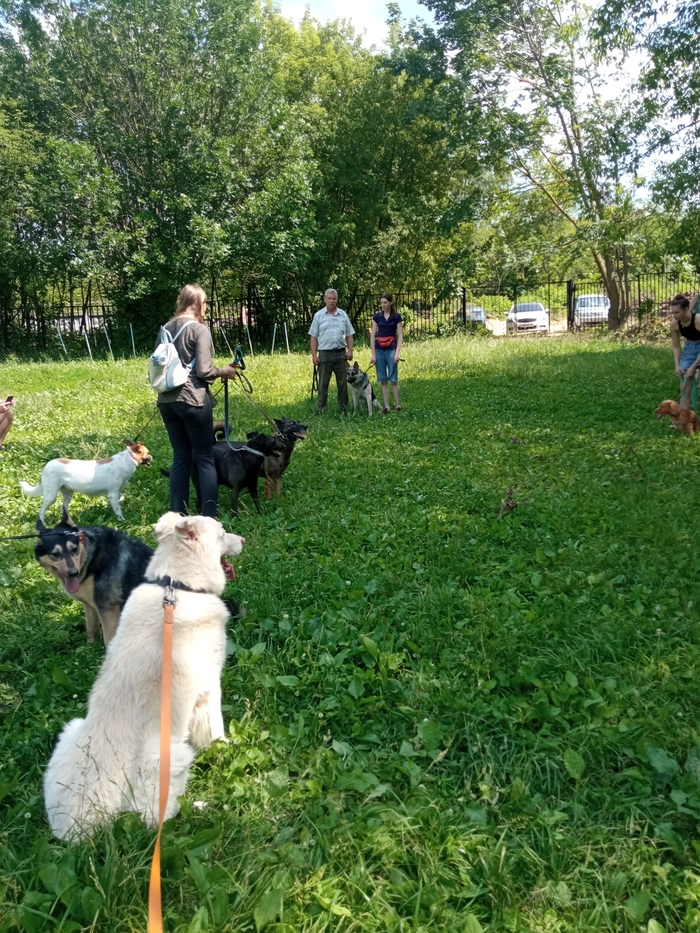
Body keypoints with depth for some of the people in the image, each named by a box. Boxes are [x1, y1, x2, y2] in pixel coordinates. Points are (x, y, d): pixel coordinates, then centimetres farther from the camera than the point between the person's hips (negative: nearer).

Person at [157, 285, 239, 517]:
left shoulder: (166, 328, 11)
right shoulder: (199, 329, -8)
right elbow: (203, 371, -14)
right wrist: (223, 372, 4)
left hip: (167, 401, 6)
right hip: (193, 400, -6)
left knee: (180, 458, 12)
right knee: (204, 457, 4)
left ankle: (177, 515, 14)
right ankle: (210, 515, 4)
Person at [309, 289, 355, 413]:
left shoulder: (343, 315, 10)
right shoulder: (318, 315, 3)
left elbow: (349, 335, 11)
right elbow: (313, 337, 1)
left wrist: (350, 350, -1)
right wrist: (314, 355, -6)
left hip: (341, 353, 2)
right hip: (325, 353, -2)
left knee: (342, 382, 7)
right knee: (323, 383, 1)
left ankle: (343, 408, 15)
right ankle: (322, 409, 7)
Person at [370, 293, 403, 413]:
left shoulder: (397, 317, 0)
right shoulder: (377, 316, 6)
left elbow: (400, 336, -2)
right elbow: (373, 336, 5)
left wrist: (397, 353, -12)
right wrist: (373, 354, -1)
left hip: (391, 349, -3)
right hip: (379, 350, 3)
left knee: (393, 379, -5)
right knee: (383, 380, 3)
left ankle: (398, 405, 2)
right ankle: (386, 406, 6)